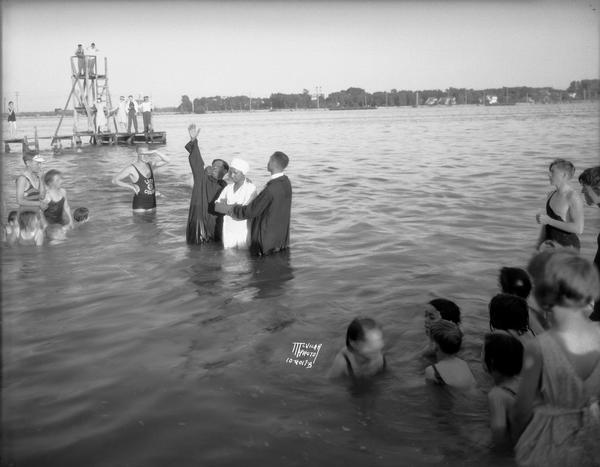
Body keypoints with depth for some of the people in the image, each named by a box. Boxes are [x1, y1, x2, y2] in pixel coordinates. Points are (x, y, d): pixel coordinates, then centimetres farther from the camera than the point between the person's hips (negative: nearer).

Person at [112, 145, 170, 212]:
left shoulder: (151, 165, 7)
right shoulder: (131, 168, -10)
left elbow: (167, 160, -1)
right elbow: (114, 180, -7)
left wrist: (155, 152, -15)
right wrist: (130, 187, -13)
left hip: (152, 204, 6)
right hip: (139, 206, -6)